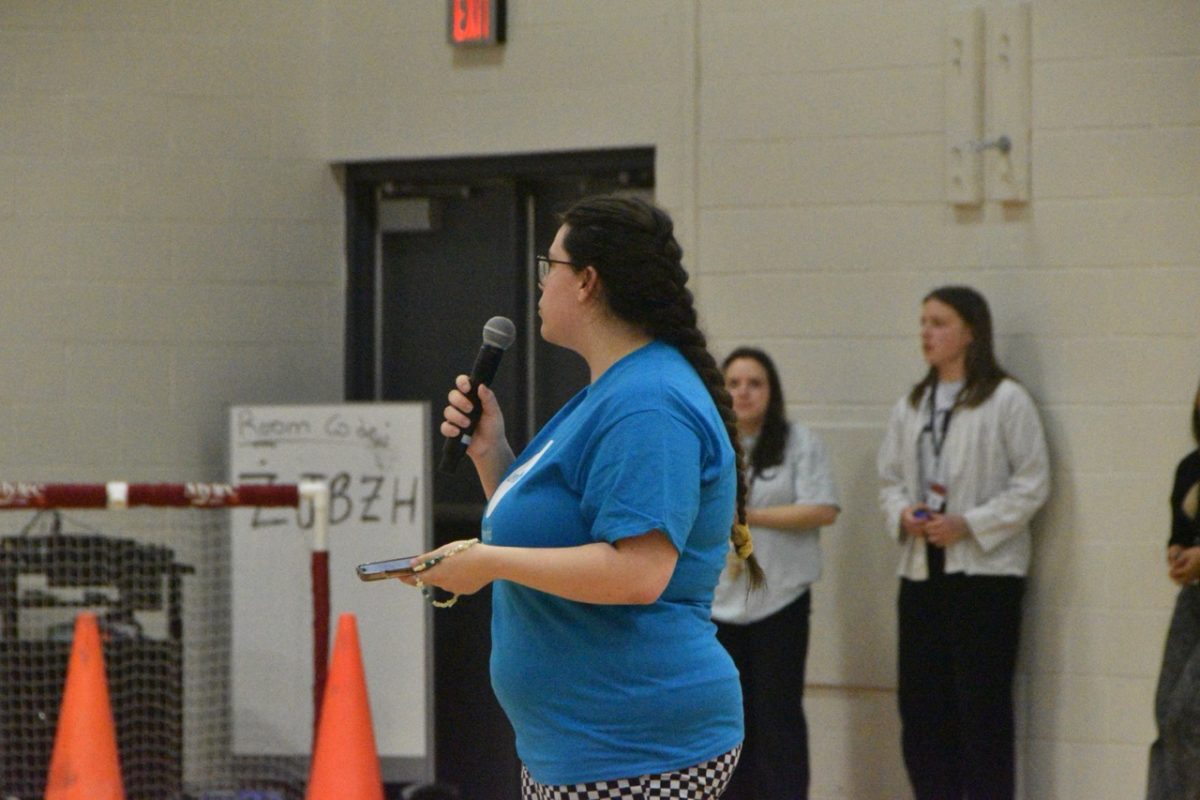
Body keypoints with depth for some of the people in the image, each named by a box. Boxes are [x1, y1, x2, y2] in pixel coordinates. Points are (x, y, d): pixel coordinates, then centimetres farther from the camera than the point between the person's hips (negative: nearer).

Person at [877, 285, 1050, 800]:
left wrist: (969, 524, -14)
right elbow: (889, 477, 16)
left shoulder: (1005, 400, -5)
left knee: (983, 706, -5)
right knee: (921, 703, 6)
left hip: (985, 569, -6)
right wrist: (902, 513, -6)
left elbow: (1032, 483, -7)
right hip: (921, 569, 6)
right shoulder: (911, 406, 13)